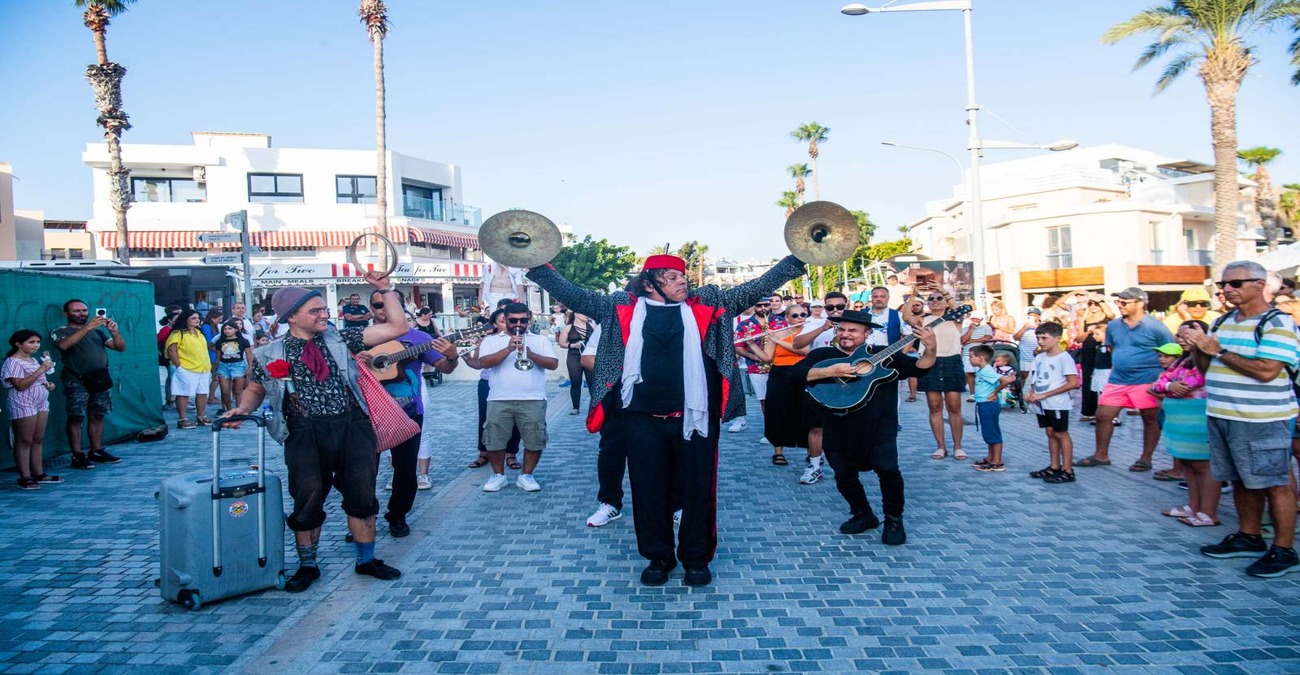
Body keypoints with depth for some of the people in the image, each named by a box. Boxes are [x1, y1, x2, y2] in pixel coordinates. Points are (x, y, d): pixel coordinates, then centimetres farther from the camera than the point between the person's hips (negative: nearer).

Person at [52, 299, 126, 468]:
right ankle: (77, 456, -3)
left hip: (101, 379, 4)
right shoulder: (61, 331, 6)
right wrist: (87, 327, -24)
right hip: (77, 381, -4)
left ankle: (96, 451, 14)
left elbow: (121, 347, 10)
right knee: (76, 417, -4)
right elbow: (64, 345, -19)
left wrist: (114, 331, -9)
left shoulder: (97, 331, 17)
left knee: (97, 416, 7)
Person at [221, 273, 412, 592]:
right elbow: (255, 389, 19)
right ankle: (307, 566, 27)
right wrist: (242, 409, -2)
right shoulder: (270, 355, 3)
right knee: (307, 502, 4)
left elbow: (399, 328, 2)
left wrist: (385, 289, -3)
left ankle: (366, 560, 25)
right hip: (306, 434, -1)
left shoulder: (341, 338, 5)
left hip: (352, 427, 1)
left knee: (362, 496, 6)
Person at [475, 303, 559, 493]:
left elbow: (553, 364, 0)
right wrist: (508, 349, -17)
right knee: (494, 440, 1)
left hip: (533, 400, 0)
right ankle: (498, 475, 19)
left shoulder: (540, 340, 12)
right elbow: (484, 363, -6)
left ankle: (526, 475, 15)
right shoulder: (491, 340, 10)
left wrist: (531, 354, -15)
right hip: (499, 400, 0)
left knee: (535, 440, -1)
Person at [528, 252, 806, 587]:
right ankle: (658, 557, 28)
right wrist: (538, 267, -2)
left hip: (694, 417, 0)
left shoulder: (706, 304, 6)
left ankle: (697, 558, 27)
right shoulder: (623, 307, 4)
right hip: (643, 419, 0)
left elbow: (755, 289, 5)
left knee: (698, 489, 9)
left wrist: (796, 261, 0)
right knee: (649, 489, 10)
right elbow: (573, 295, 6)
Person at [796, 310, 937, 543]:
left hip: (878, 425, -1)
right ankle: (863, 515, 35)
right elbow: (797, 373, -9)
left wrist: (931, 349, -16)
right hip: (840, 426, 2)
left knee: (887, 468, -16)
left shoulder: (884, 355, 8)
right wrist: (830, 371, -20)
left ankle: (894, 519, 9)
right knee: (844, 474, 8)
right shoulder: (822, 355, 6)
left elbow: (920, 367, 4)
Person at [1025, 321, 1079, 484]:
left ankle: (1068, 471, 5)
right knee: (1050, 433, 13)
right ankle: (1054, 467, 22)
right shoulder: (1040, 358, 9)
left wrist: (1045, 395, -20)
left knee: (1061, 434, -1)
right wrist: (1031, 393, -4)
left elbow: (1073, 383, -19)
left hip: (1057, 404, -7)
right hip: (1042, 404, 7)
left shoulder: (1064, 358, -13)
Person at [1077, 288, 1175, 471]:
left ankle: (1146, 458, 18)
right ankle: (1101, 455, 16)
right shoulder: (1113, 326, 7)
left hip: (1147, 382, -5)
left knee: (1150, 419, 6)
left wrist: (1163, 375, -7)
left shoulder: (1154, 327, -9)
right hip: (1117, 381, 5)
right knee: (1102, 415, 3)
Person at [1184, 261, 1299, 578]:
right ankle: (1249, 538, 29)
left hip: (1262, 421, -7)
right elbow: (1205, 367, 16)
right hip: (1221, 416, 7)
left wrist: (1219, 351, -17)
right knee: (1240, 481, 16)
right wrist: (1200, 347, -3)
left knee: (1274, 484, 1)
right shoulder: (1222, 321, 12)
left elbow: (1266, 371, -22)